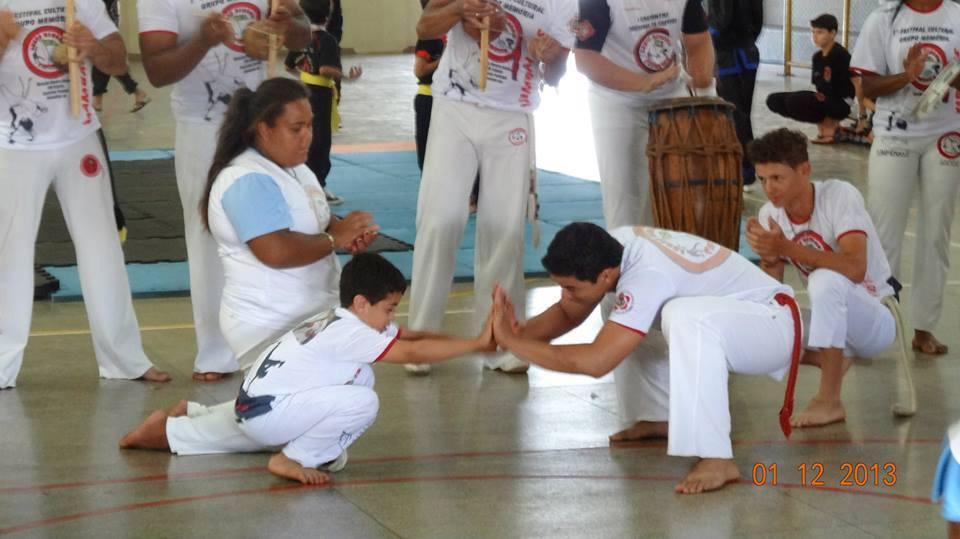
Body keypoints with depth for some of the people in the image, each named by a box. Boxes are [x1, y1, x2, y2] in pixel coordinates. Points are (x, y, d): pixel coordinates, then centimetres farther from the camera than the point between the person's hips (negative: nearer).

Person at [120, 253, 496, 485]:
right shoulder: (349, 333, -19)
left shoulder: (345, 321, 8)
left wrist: (474, 342, -5)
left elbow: (412, 337, 5)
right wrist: (477, 343, -20)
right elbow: (414, 353, -23)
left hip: (261, 404, 10)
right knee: (362, 403, -20)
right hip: (266, 412, -10)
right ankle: (293, 459, -4)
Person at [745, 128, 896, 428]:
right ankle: (833, 359, 9)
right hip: (833, 322, 6)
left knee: (825, 279, -35)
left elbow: (855, 268, -34)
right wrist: (768, 258, -25)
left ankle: (830, 401, -26)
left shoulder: (839, 196, -19)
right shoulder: (770, 215, -4)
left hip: (877, 320, -6)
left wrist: (786, 248, -36)